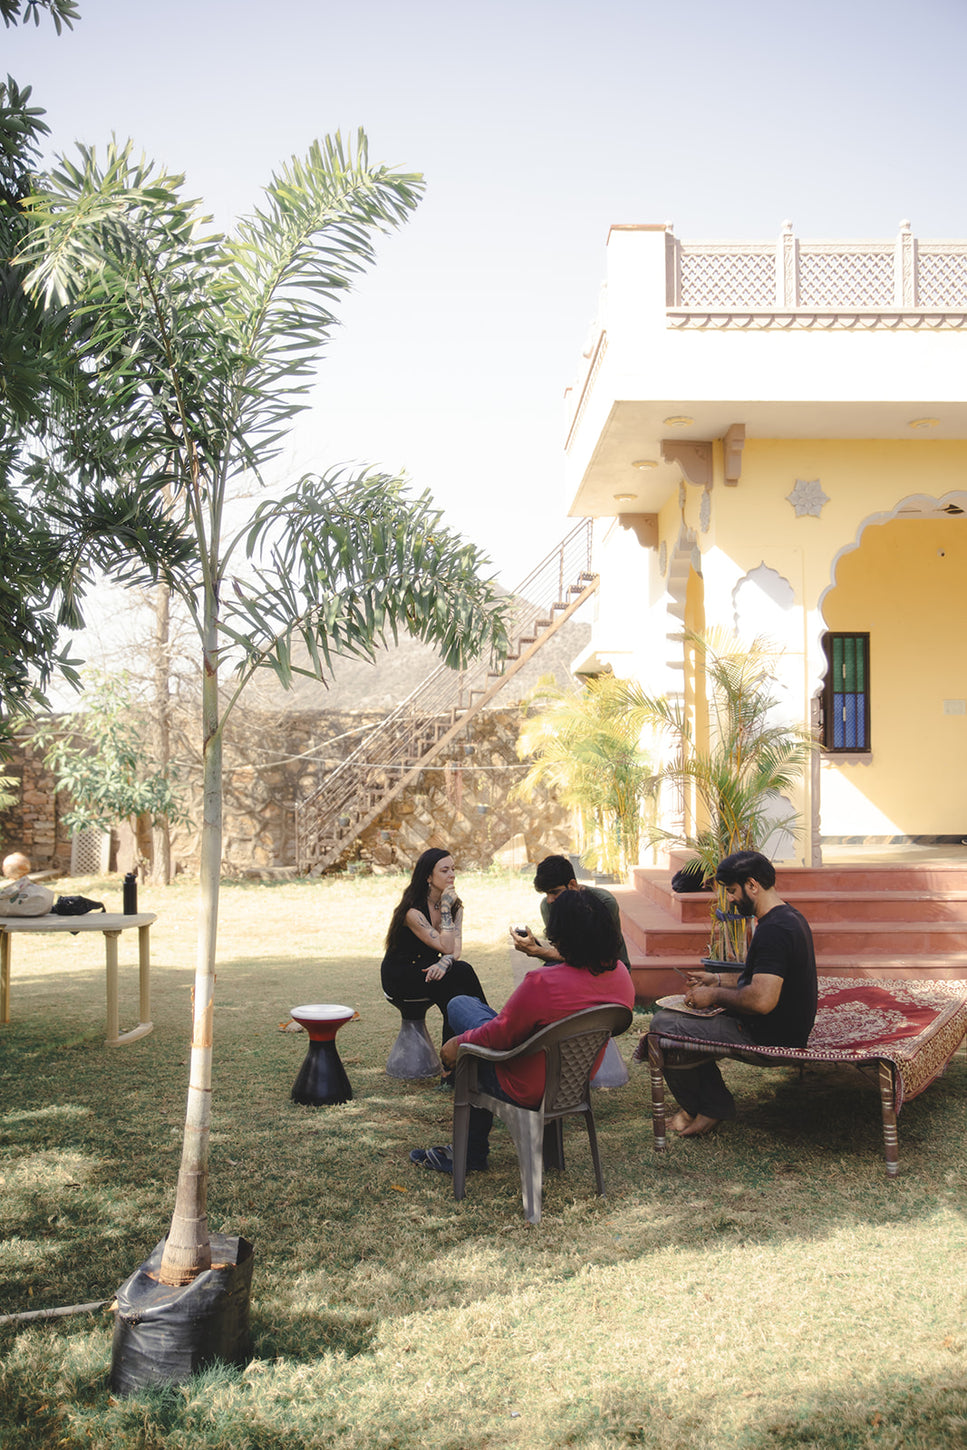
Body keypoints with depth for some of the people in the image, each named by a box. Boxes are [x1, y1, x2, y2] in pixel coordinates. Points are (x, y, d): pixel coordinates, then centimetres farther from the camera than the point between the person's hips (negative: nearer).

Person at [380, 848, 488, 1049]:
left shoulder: (455, 906, 2)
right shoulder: (413, 911, -21)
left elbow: (456, 947, -9)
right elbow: (446, 947, -25)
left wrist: (444, 963, -30)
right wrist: (445, 908, -26)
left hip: (426, 970, 6)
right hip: (399, 977, -6)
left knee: (463, 970, -26)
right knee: (461, 974, -29)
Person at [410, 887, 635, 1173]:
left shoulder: (543, 983, -35)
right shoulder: (621, 974, -12)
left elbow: (499, 1034, -22)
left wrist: (458, 1043, -3)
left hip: (529, 1091, -7)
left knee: (460, 1005, 14)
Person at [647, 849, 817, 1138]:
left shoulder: (774, 930, -25)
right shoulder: (789, 917, 9)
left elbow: (762, 1000, -34)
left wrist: (715, 997, -18)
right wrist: (718, 979, 15)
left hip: (767, 1036, -11)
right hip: (785, 1026, 11)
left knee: (663, 1025, -10)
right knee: (684, 1018, 22)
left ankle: (697, 1109, 12)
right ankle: (711, 1105, 19)